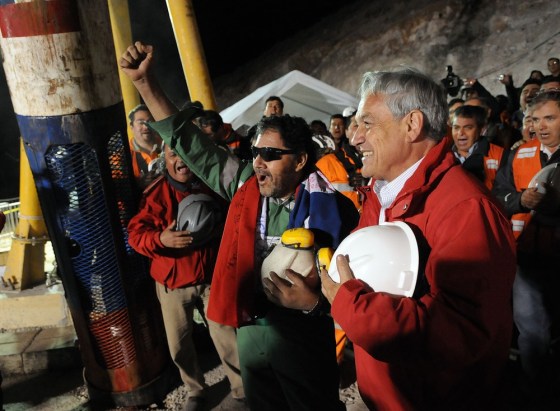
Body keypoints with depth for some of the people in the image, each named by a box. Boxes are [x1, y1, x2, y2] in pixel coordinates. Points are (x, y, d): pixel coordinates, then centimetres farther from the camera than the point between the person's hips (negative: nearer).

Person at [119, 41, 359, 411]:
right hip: (250, 331, 5)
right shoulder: (245, 186, -3)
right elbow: (190, 143, -1)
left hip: (303, 336, -5)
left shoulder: (330, 209, -16)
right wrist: (145, 82, -5)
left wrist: (314, 302, -31)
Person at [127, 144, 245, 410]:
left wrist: (219, 227, -8)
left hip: (213, 277, 0)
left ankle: (242, 390, 28)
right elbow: (135, 234, -9)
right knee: (178, 345, 10)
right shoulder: (154, 193, -5)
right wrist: (161, 239, -28)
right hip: (173, 281, 0)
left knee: (227, 340, 5)